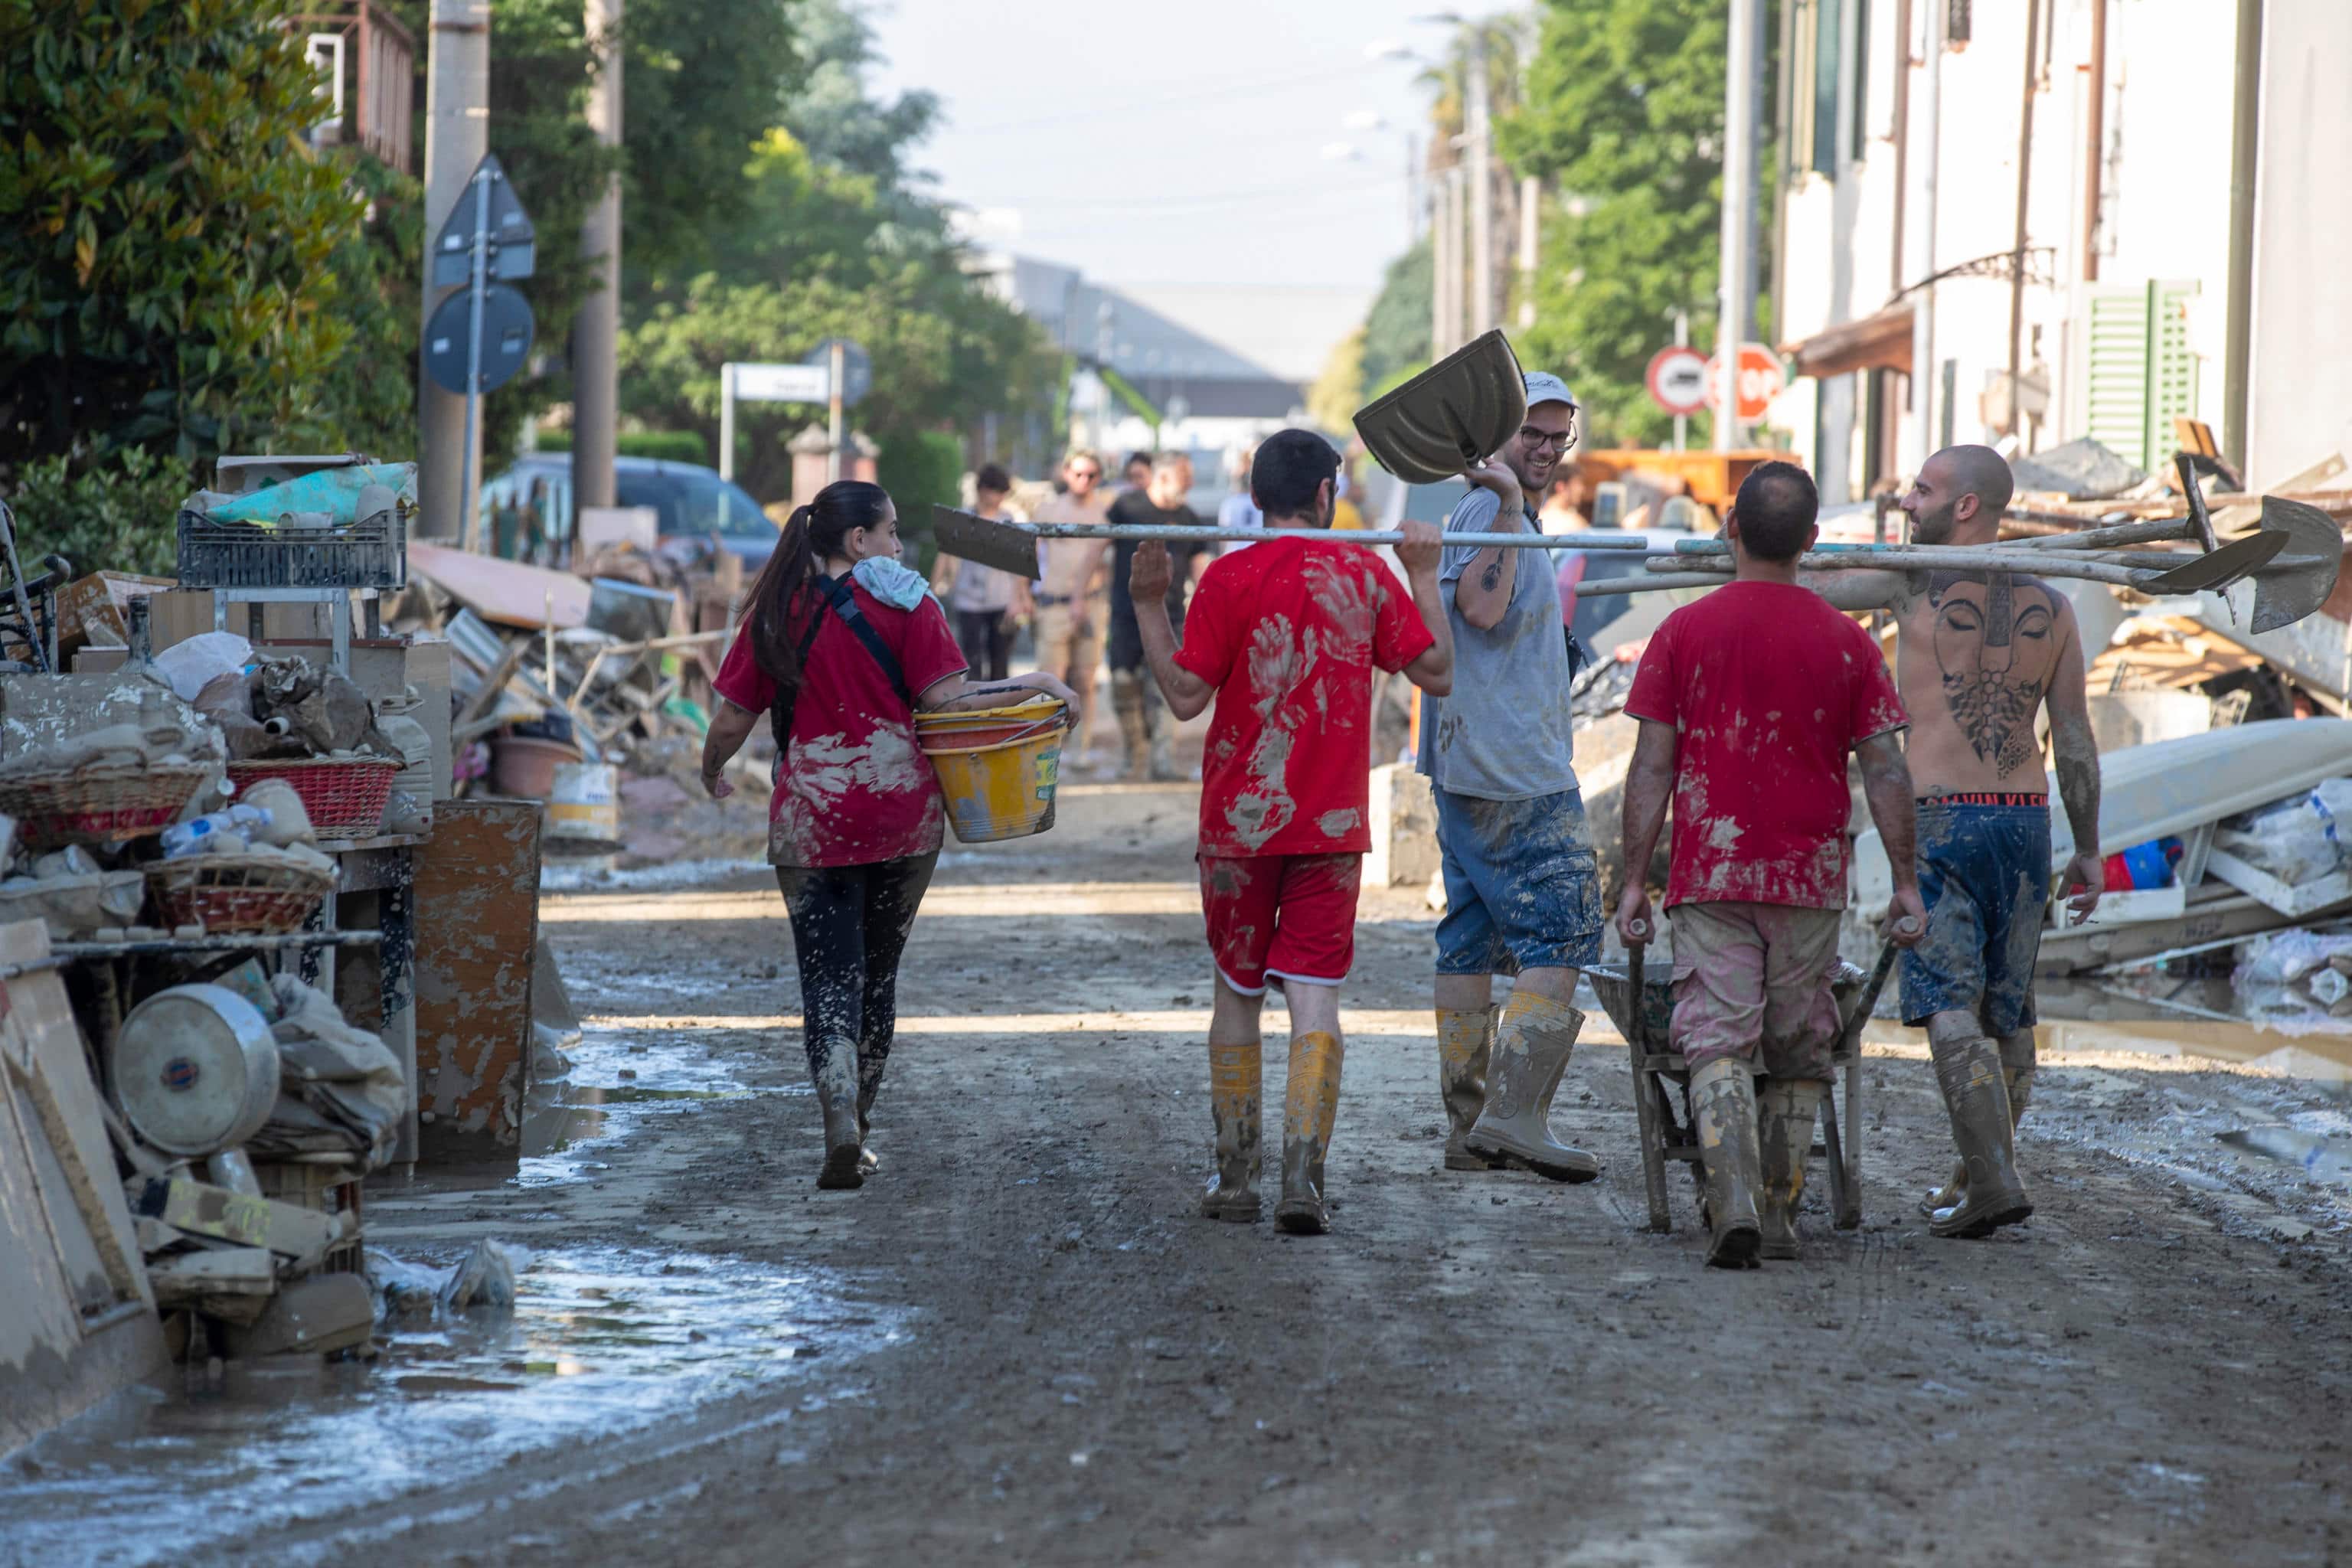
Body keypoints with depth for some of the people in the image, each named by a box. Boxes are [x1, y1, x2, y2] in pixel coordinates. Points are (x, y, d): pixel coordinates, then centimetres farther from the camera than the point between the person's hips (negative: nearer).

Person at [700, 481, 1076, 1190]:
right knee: (878, 969, 16)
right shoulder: (903, 603, -3)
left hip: (812, 819, 0)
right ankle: (857, 1125, 23)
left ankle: (841, 1131, -19)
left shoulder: (777, 614, 3)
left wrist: (712, 773, 24)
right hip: (904, 812, 0)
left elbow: (732, 719, 5)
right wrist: (1035, 685, -2)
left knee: (828, 976, -1)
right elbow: (945, 698, -12)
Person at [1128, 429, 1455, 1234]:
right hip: (1333, 823, 1)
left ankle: (1235, 1177, 17)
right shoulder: (1365, 573, -1)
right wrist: (1426, 577, 15)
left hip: (1239, 821, 0)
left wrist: (1148, 603, 0)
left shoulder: (1228, 578, -7)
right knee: (1315, 995, -2)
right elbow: (1437, 672, 4)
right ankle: (1302, 1178, -14)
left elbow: (1186, 696, -7)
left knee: (1236, 994, 12)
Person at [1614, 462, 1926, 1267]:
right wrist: (1905, 882, 6)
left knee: (1719, 1047, -4)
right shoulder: (1847, 642, 1)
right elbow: (1885, 769, 0)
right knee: (1798, 1055, 13)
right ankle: (1779, 1217, 16)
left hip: (1711, 874, -1)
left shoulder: (1684, 631, -2)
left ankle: (1733, 1202, -22)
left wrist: (1635, 879, 2)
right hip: (1810, 879, 1)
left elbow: (1652, 766, -2)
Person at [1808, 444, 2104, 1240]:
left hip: (1939, 819, -5)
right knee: (2008, 1012, 14)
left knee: (1950, 1008, -8)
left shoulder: (1915, 581, -6)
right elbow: (2076, 741, 8)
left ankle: (1992, 1179, -19)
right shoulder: (2050, 606, 6)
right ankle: (1979, 1175, 25)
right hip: (2026, 818, 5)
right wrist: (2088, 850, 16)